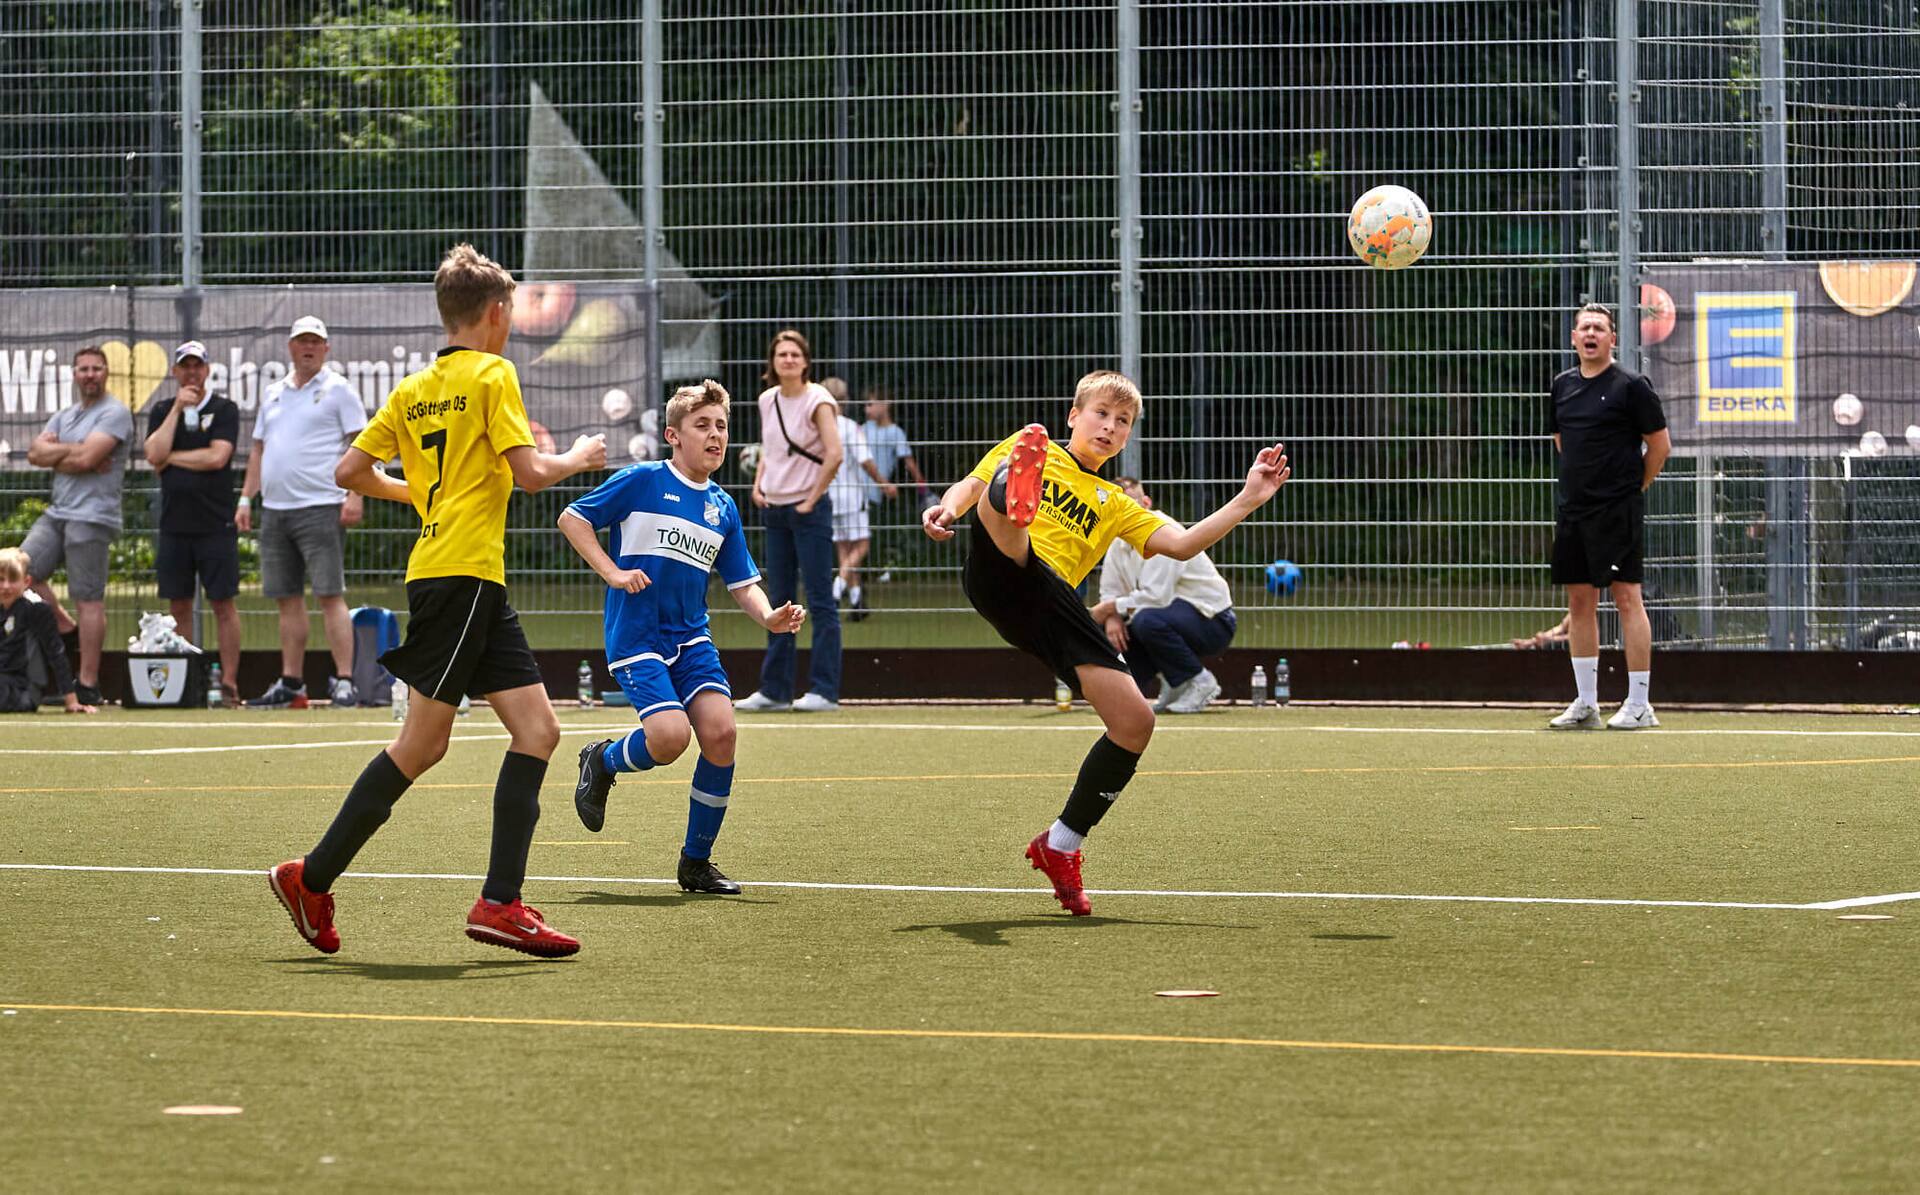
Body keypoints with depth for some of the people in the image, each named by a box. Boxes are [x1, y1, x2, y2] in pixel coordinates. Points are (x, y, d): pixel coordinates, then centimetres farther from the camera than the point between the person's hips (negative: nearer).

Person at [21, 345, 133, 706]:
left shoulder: (114, 413, -6)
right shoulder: (64, 416, 19)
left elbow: (86, 458, -18)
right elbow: (35, 453, 6)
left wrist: (56, 452, 0)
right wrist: (73, 452, -7)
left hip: (92, 517, -8)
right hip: (57, 513, 8)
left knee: (88, 600, -7)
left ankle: (88, 685, -6)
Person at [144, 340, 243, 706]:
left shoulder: (224, 409, 2)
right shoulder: (162, 411, 12)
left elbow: (217, 456, -12)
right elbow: (154, 455, -5)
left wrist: (171, 458, -3)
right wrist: (178, 408, -6)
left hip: (215, 524, -4)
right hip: (174, 522, 4)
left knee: (223, 604, -3)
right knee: (178, 605, 6)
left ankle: (228, 683, -2)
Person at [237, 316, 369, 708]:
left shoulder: (338, 390, 1)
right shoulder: (273, 394, 19)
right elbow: (258, 451, 23)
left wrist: (355, 495, -16)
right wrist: (245, 499, 14)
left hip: (320, 509, -6)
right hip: (275, 510, 6)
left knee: (330, 595, -10)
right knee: (288, 599, 8)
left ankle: (344, 681, -12)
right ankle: (291, 683, 12)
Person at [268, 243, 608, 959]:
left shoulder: (413, 390, 16)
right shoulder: (492, 375, -6)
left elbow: (349, 471, 15)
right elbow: (528, 473, -14)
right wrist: (577, 458, 5)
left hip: (479, 588, 9)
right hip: (462, 573, -9)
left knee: (537, 729, 4)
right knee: (420, 744, -6)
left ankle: (500, 904, -2)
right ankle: (312, 879, -2)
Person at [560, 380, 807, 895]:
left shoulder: (723, 508, 11)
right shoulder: (641, 481, -4)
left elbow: (742, 583, 14)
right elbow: (571, 518, -1)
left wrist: (769, 617, -7)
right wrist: (612, 572, -13)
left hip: (691, 638, 5)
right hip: (635, 636, -5)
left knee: (720, 731, -14)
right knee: (669, 736, -24)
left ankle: (697, 862, 2)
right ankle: (602, 761, 13)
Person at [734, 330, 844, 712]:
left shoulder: (817, 400, -10)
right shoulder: (767, 400, 10)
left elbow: (834, 454, -18)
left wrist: (811, 500, -16)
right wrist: (758, 484, 7)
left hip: (808, 510, -7)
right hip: (775, 509, 7)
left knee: (820, 601, -5)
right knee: (777, 602, 9)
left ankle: (824, 690, -3)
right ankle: (774, 689, 13)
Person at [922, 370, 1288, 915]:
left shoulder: (1114, 505, 32)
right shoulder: (1025, 446, 24)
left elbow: (1182, 544, 19)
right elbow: (971, 485, 11)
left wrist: (1247, 500, 8)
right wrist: (948, 508, -12)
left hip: (1054, 605, 4)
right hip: (1000, 573, -4)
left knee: (1135, 721, -6)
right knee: (1000, 501, -37)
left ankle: (1060, 847, 10)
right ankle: (1020, 492, -79)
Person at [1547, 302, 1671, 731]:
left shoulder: (1630, 386, -6)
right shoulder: (1563, 386, 12)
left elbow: (1660, 444, -3)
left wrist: (1633, 486, 1)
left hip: (1618, 510, -7)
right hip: (1573, 509, 7)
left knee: (1627, 598, -7)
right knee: (1579, 601, 7)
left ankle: (1639, 704, -5)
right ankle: (1585, 704, 12)